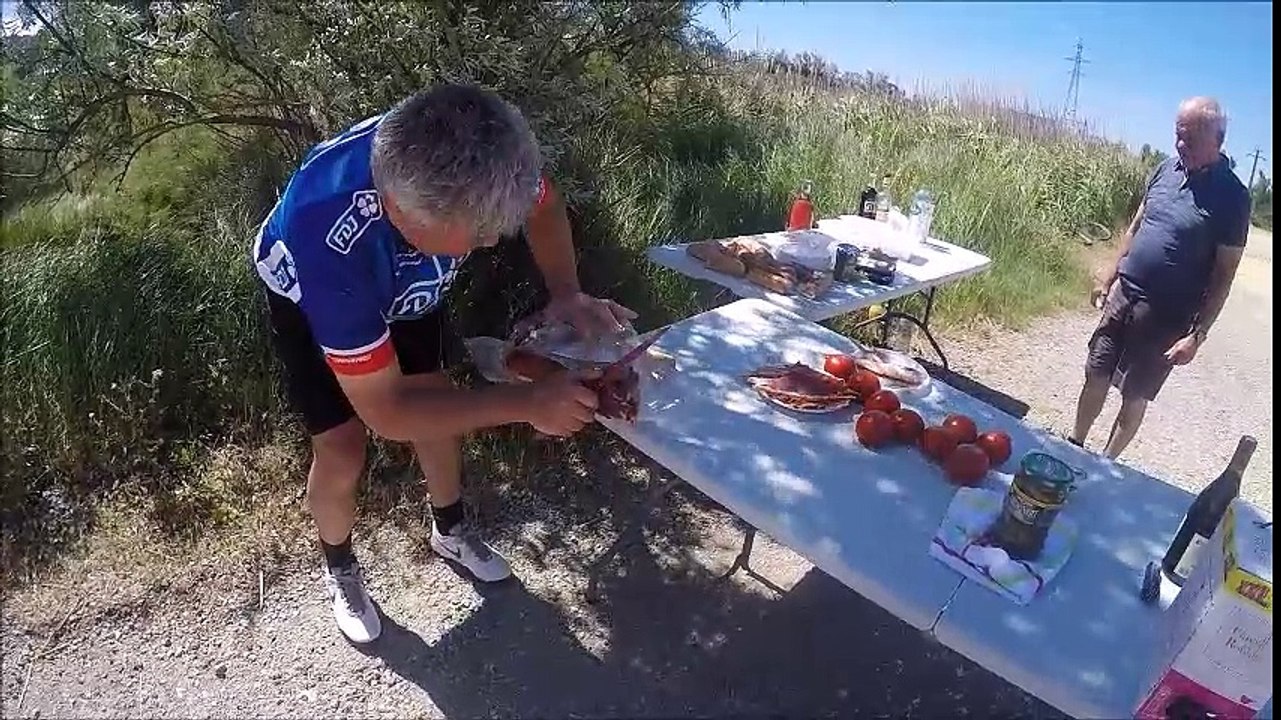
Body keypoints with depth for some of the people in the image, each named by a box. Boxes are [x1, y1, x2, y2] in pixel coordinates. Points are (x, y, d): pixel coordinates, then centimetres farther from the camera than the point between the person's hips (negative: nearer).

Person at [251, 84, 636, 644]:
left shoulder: (465, 167, -37)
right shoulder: (330, 244, -48)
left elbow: (543, 202, -13)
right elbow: (386, 412, -38)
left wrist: (566, 294, -30)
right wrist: (527, 403, -41)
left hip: (400, 279, 4)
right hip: (307, 290, -4)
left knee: (439, 407, 9)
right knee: (342, 451, -6)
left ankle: (450, 531, 36)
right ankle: (339, 570, 26)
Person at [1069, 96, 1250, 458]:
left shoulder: (1231, 197, -12)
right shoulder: (1167, 169, 2)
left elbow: (1223, 275, -11)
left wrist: (1197, 334, -15)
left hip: (1167, 316, -5)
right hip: (1123, 294, 5)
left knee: (1135, 395, 6)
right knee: (1096, 374, 12)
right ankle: (1074, 443, 30)